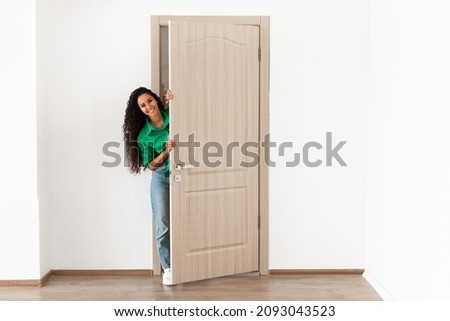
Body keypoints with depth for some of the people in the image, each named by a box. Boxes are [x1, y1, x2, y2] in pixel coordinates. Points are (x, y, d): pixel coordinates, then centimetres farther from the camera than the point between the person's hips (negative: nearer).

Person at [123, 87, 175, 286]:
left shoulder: (173, 115, -3)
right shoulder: (144, 134, -4)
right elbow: (151, 165, -2)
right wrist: (166, 151, -19)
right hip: (161, 179, 0)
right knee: (163, 225, -4)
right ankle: (167, 268, 9)